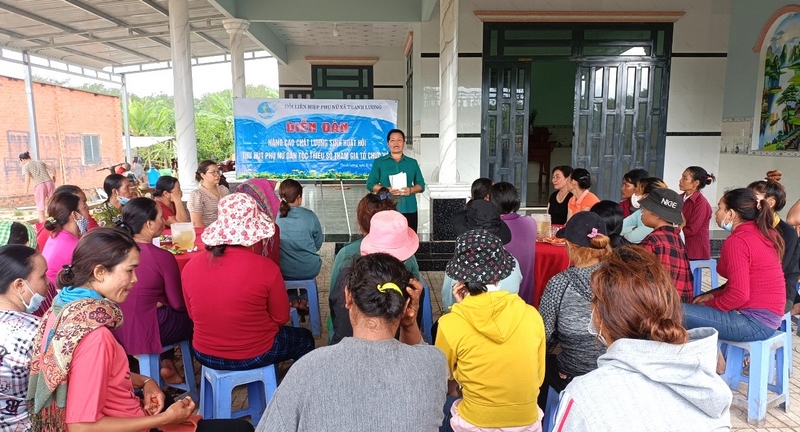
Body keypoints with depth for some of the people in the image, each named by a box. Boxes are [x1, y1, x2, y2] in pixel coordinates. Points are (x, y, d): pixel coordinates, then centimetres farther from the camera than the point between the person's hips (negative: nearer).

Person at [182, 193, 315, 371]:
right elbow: (281, 318, -9)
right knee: (305, 339, 24)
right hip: (254, 355, -4)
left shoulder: (190, 266, -12)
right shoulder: (265, 268, -24)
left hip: (205, 355, 4)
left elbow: (194, 315, 4)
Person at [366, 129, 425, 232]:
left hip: (409, 210, 2)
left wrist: (411, 190, -11)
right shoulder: (379, 162, 8)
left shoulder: (412, 162, 14)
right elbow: (370, 184, 3)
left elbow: (421, 185, 12)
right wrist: (387, 189, -15)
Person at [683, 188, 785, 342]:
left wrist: (708, 305, -8)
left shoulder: (737, 241, -18)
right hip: (768, 314, 10)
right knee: (694, 302, 22)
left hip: (755, 321, -10)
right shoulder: (762, 233, 9)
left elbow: (739, 295, -22)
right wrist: (713, 295, 10)